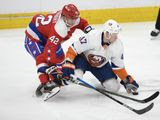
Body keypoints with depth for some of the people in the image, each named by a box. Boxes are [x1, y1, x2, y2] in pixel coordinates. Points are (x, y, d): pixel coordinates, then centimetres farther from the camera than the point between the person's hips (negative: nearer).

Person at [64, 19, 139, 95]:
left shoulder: (118, 45, -20)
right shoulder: (92, 37, -35)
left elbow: (118, 66, -8)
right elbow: (74, 48, -28)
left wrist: (127, 80, -10)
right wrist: (68, 63, -37)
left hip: (101, 65, 4)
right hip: (83, 59, -4)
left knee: (114, 87, -10)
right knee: (77, 77, -34)